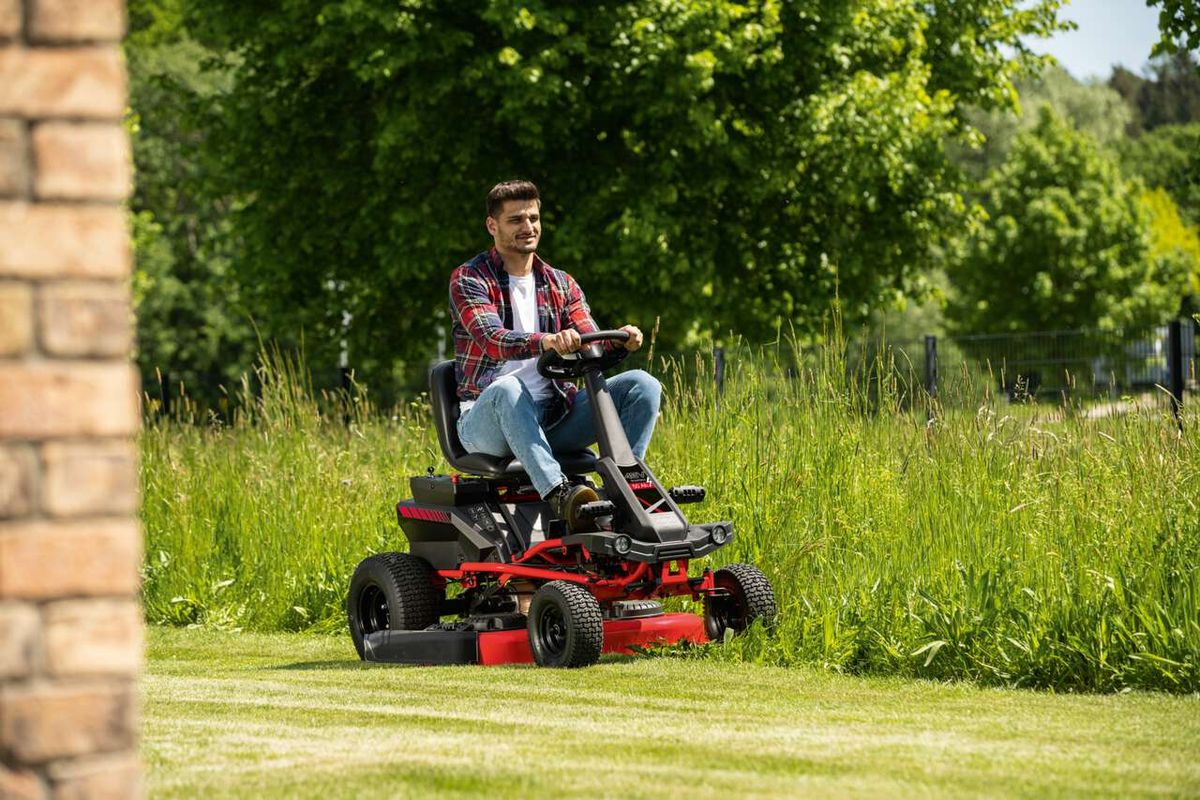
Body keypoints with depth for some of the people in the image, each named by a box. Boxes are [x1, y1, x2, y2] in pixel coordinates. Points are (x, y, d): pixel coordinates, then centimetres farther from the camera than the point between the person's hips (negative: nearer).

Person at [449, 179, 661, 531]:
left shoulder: (561, 285, 16)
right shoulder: (469, 279, -1)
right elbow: (493, 340, -20)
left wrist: (618, 341, -20)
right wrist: (545, 341, -40)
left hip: (552, 418, 5)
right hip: (486, 420, -5)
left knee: (642, 385, -13)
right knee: (508, 388, -41)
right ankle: (558, 494, -56)